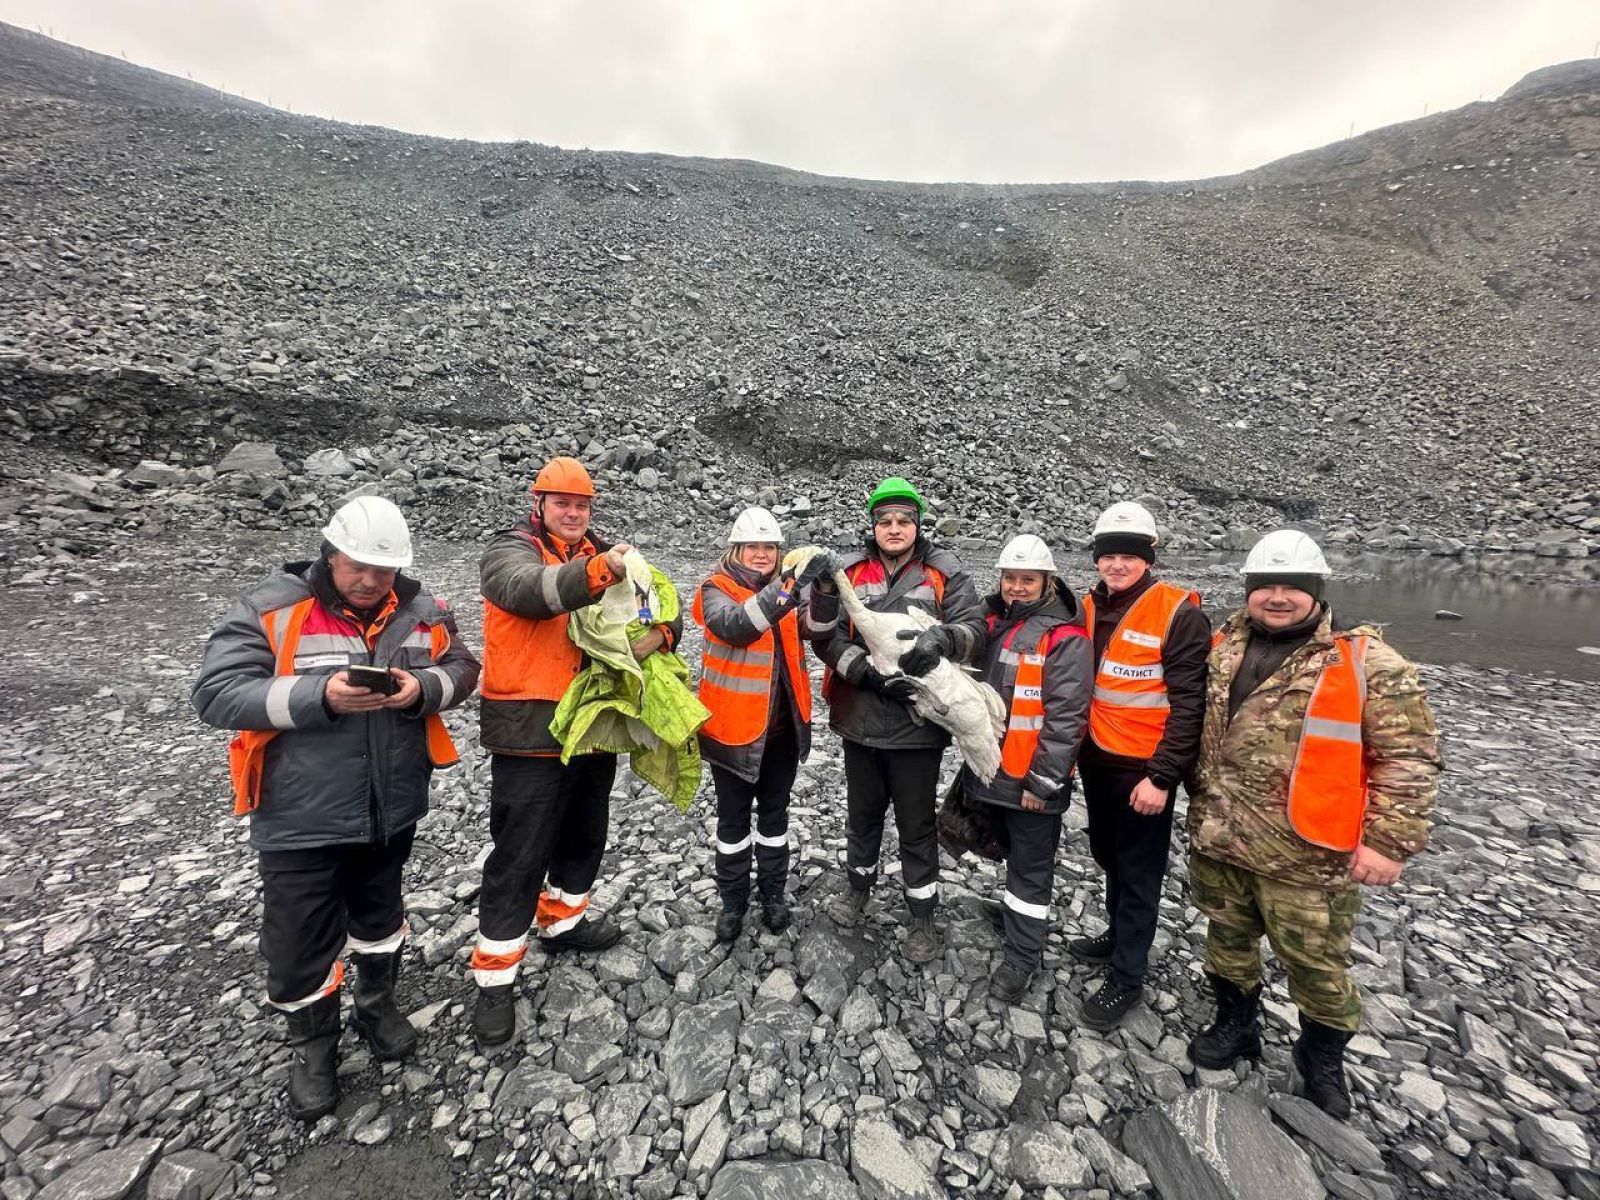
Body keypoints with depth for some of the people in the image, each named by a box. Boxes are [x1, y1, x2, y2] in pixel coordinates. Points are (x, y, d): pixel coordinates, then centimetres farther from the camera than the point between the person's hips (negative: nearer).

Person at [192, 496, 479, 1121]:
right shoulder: (268, 609, -13)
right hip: (300, 819, -2)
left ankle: (378, 1006, 50)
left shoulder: (420, 610, -5)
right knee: (300, 945, 12)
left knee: (380, 917, 24)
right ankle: (313, 1046, 40)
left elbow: (461, 669, 1)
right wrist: (320, 697, -29)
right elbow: (215, 694, -16)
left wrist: (423, 689, -20)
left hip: (391, 811, 3)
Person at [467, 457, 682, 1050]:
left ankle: (562, 921, 44)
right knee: (519, 857, 2)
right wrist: (598, 572, -48)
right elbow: (532, 590, -30)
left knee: (584, 835, 21)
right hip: (530, 733, -6)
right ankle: (495, 978, 19)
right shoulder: (509, 551, -6)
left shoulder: (605, 554, 9)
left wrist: (658, 633, -21)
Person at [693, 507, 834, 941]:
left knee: (774, 811, 18)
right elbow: (735, 625, -31)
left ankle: (773, 892, 36)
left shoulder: (786, 588, 4)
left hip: (782, 725, 4)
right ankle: (733, 900, 31)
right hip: (733, 725, -3)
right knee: (733, 817, 13)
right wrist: (791, 589, -41)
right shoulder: (717, 589, -9)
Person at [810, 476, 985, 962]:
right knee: (863, 812, 23)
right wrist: (869, 672, -20)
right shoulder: (850, 571, -1)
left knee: (916, 825, 12)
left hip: (918, 722, -2)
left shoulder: (944, 572, -4)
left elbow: (974, 626, -10)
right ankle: (859, 885, 48)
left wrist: (940, 637, -32)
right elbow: (828, 637, -6)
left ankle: (922, 917, 33)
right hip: (860, 718, 2)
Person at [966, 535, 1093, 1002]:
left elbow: (1065, 716, -19)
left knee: (1031, 867, 8)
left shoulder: (1065, 638, -17)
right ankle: (1015, 911, 48)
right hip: (992, 768, 7)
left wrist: (1043, 781, -18)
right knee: (1011, 850, 26)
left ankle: (1022, 958, 22)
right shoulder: (992, 623, 6)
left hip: (1033, 777, -7)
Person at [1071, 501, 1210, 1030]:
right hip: (1097, 760, 7)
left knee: (1139, 872, 8)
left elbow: (1189, 705, -17)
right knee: (1109, 856, 23)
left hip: (1143, 768, -6)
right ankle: (1118, 936, 44)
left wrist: (1162, 776, -19)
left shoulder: (1178, 614, -16)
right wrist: (1074, 748, 12)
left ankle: (1126, 977, 23)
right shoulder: (1090, 608, 4)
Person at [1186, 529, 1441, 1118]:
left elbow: (1409, 756, -11)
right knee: (1227, 939, 21)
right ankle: (1236, 1024, 44)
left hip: (1306, 855, -4)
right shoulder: (1224, 647, 3)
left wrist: (1389, 841, -14)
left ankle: (1323, 1059, 39)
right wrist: (1199, 799, 16)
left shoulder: (1367, 662, -12)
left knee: (1316, 964, 13)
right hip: (1216, 838, 5)